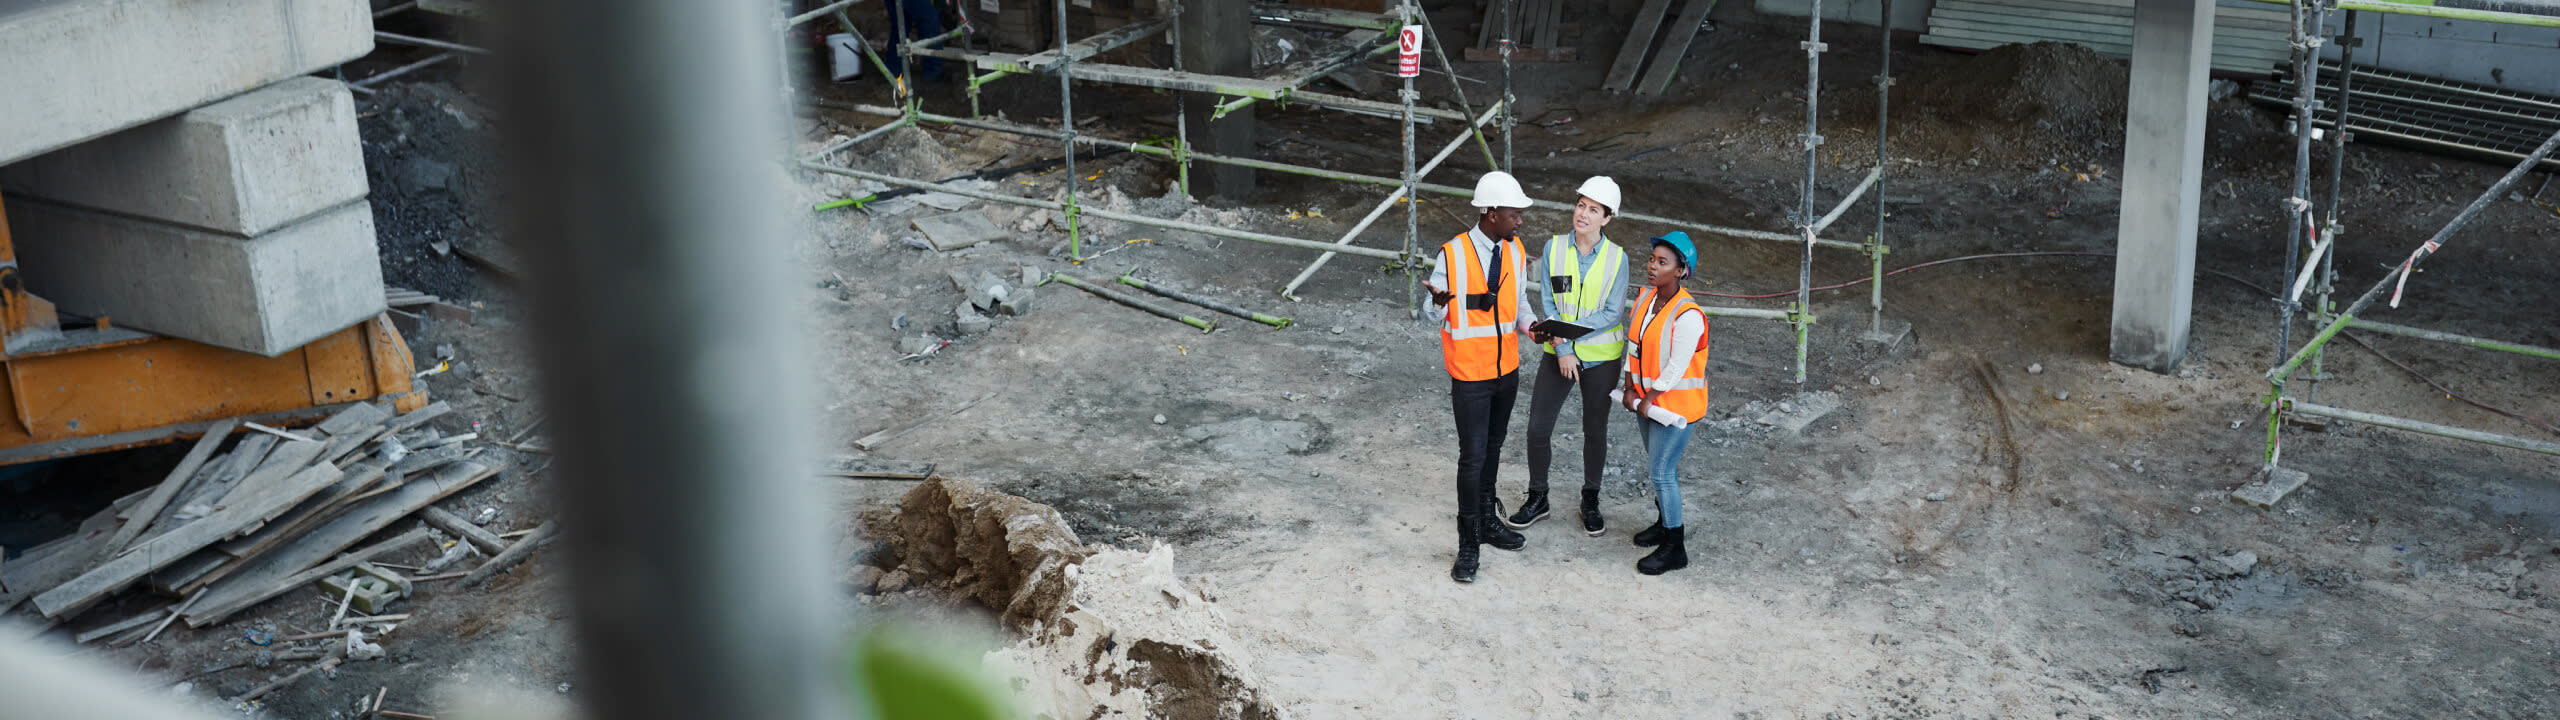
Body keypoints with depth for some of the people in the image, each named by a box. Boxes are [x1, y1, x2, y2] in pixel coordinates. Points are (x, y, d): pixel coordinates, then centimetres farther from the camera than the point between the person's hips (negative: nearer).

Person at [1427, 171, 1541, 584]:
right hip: (1470, 374, -5)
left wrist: (1530, 323, -10)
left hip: (1507, 370, 6)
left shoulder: (1516, 252, 1)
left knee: (1493, 448, 19)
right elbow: (1437, 316, -8)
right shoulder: (1453, 255, -16)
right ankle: (1468, 545, 7)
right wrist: (1439, 302, -32)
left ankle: (1487, 521, 36)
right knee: (1472, 457, -3)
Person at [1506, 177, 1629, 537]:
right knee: (1538, 427, 2)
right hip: (1559, 354, 1)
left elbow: (1613, 314, -11)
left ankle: (1591, 500, 30)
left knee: (1595, 430, 12)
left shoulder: (1617, 258, -10)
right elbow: (1548, 303, -6)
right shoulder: (1554, 248, -6)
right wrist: (1562, 349, -14)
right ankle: (1537, 499, 21)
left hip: (1600, 357, -1)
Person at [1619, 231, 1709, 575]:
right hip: (1647, 400, 8)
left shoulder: (1688, 315, -25)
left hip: (1675, 404, -8)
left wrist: (1649, 399, -14)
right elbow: (1634, 343, 8)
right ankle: (1665, 523, 41)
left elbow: (1675, 368, -22)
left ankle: (1675, 548, 7)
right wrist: (1630, 389, 2)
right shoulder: (1646, 298, 0)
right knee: (1659, 466, 21)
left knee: (1662, 472, -4)